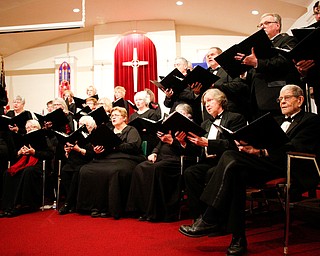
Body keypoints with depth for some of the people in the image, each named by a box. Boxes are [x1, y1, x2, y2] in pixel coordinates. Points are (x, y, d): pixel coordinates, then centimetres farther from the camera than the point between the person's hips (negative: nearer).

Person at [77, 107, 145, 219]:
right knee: (86, 170, -19)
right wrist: (97, 151, -3)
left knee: (113, 172, -38)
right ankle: (95, 206, -15)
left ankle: (111, 209, -26)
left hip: (125, 159, -6)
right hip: (107, 159, 6)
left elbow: (133, 146, -9)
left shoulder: (131, 130, 10)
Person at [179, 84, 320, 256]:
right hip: (270, 164, 7)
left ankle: (209, 221, -21)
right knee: (237, 174, -26)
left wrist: (260, 151, -20)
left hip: (290, 169, -7)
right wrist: (252, 148, -3)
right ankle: (238, 238, -22)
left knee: (231, 157, -26)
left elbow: (294, 149, -10)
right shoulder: (280, 122, 32)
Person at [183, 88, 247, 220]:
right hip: (208, 163, 6)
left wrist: (207, 143, -20)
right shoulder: (206, 124, 25)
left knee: (211, 174, -34)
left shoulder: (236, 118, 5)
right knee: (189, 172, -24)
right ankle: (199, 216, -19)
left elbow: (232, 145, -12)